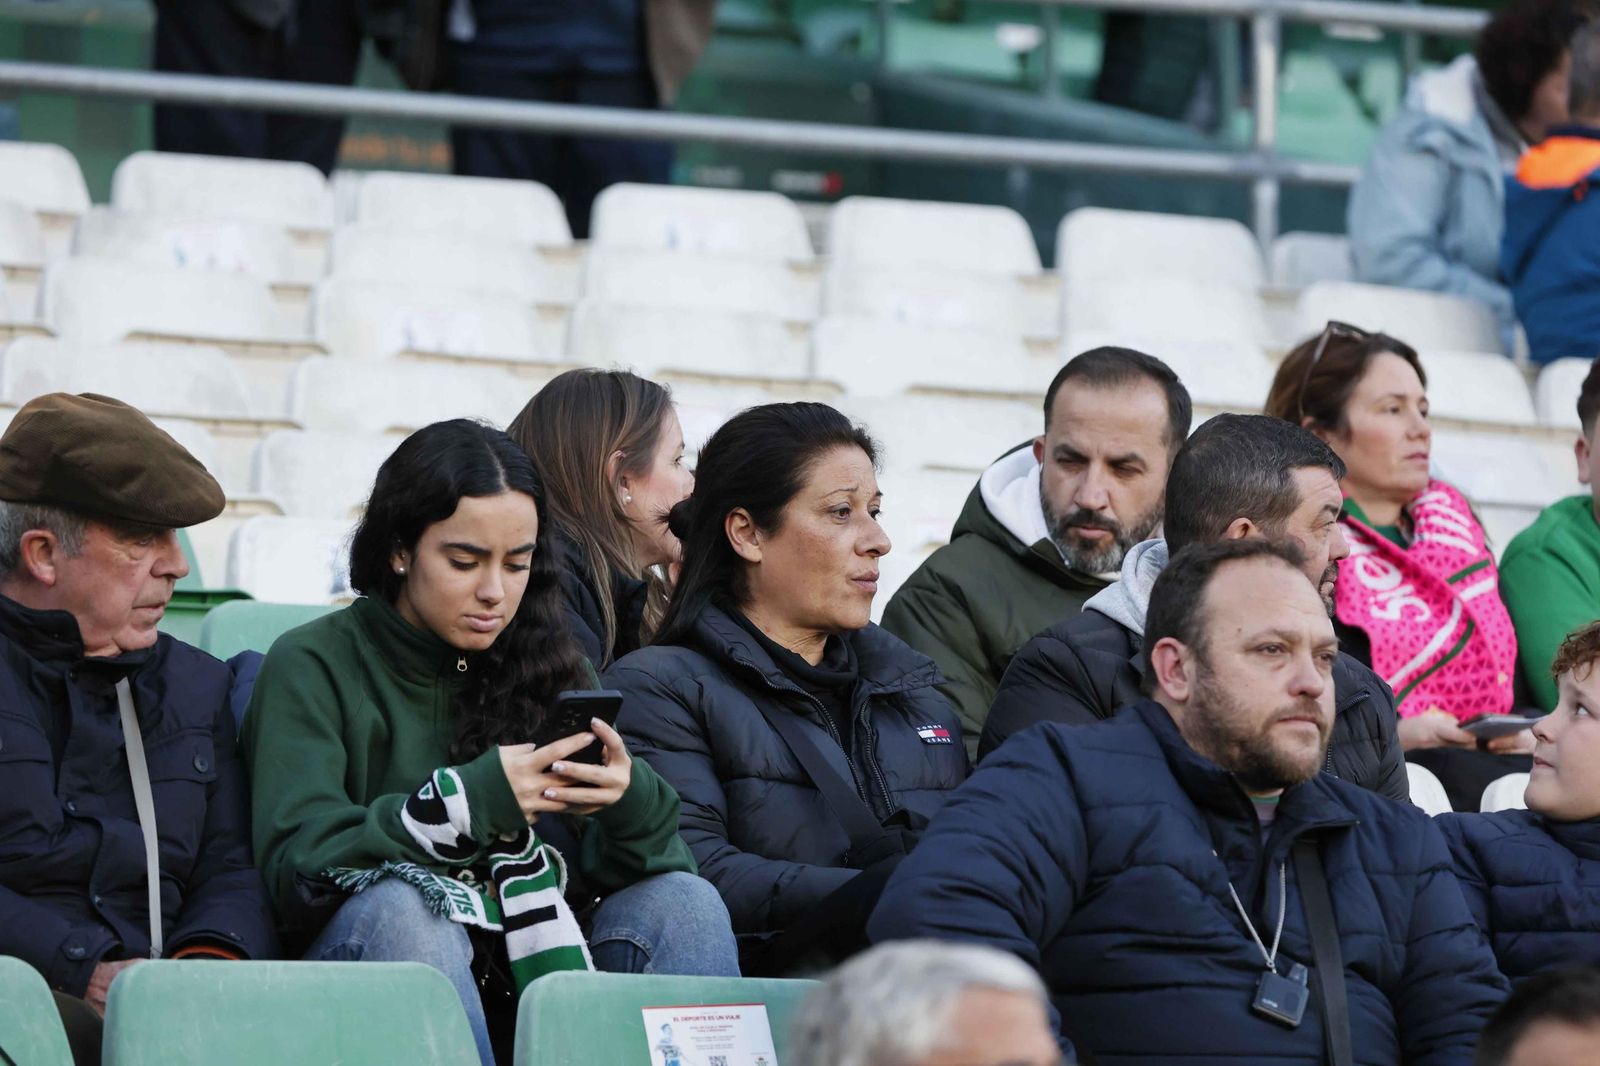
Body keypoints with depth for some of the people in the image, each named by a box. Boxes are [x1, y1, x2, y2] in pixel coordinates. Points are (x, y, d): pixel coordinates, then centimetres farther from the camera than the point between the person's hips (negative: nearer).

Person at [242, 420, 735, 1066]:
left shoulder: (548, 665, 13)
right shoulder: (314, 667, 1)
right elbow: (297, 868, -13)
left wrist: (627, 798, -19)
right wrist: (475, 798, -23)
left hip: (531, 968, 3)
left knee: (684, 901, -21)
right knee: (397, 906, -35)